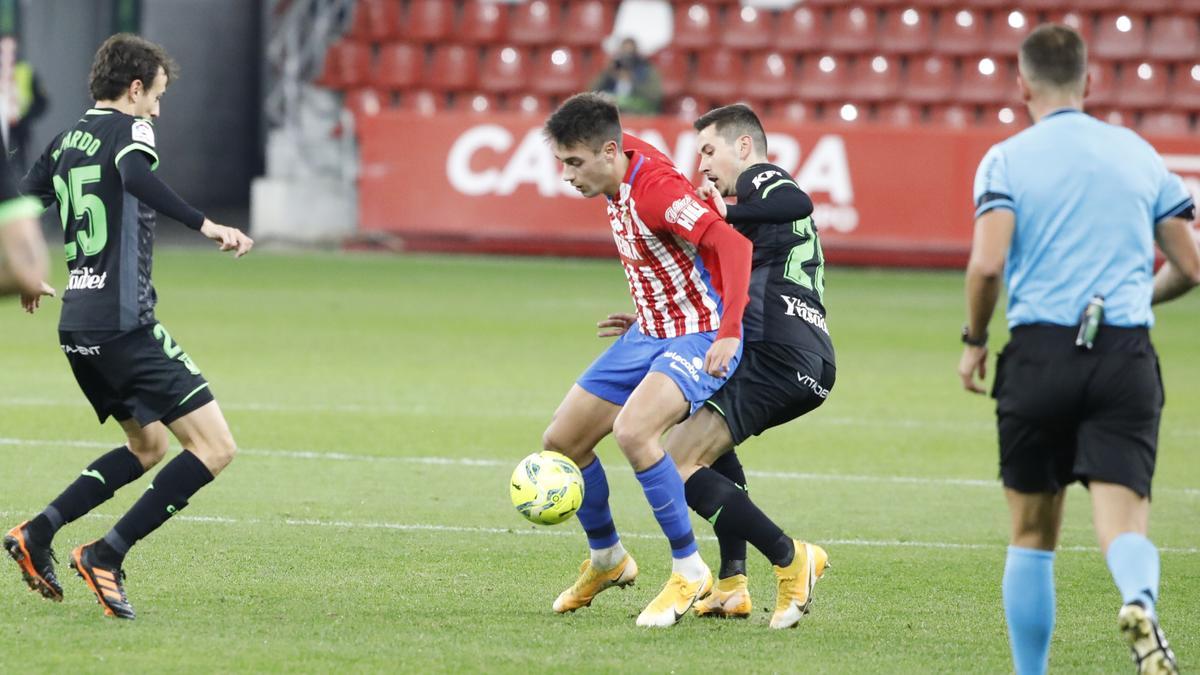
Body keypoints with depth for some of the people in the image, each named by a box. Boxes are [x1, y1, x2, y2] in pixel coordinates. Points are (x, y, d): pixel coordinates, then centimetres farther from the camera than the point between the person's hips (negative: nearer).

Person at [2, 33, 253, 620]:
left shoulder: (66, 141, 16)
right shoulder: (128, 129, -7)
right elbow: (135, 175, -30)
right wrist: (203, 225, -38)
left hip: (77, 327, 9)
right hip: (125, 325, -9)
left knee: (147, 446, 24)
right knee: (214, 446, -8)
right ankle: (106, 555, -12)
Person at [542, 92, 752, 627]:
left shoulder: (655, 187, -24)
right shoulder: (616, 188, 4)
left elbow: (733, 243, -34)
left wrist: (728, 333, -40)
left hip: (702, 338, -10)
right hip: (650, 334, 10)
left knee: (631, 431, -33)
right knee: (561, 442, 9)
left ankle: (690, 572, -19)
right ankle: (606, 559, 32)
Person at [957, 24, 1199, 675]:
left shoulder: (1007, 159, 1)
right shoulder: (1138, 153, 11)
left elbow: (987, 264, -12)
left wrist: (974, 341, 4)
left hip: (1040, 353, -1)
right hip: (1127, 358, 1)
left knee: (1032, 535, 14)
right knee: (1124, 524, -8)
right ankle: (1140, 603, -41)